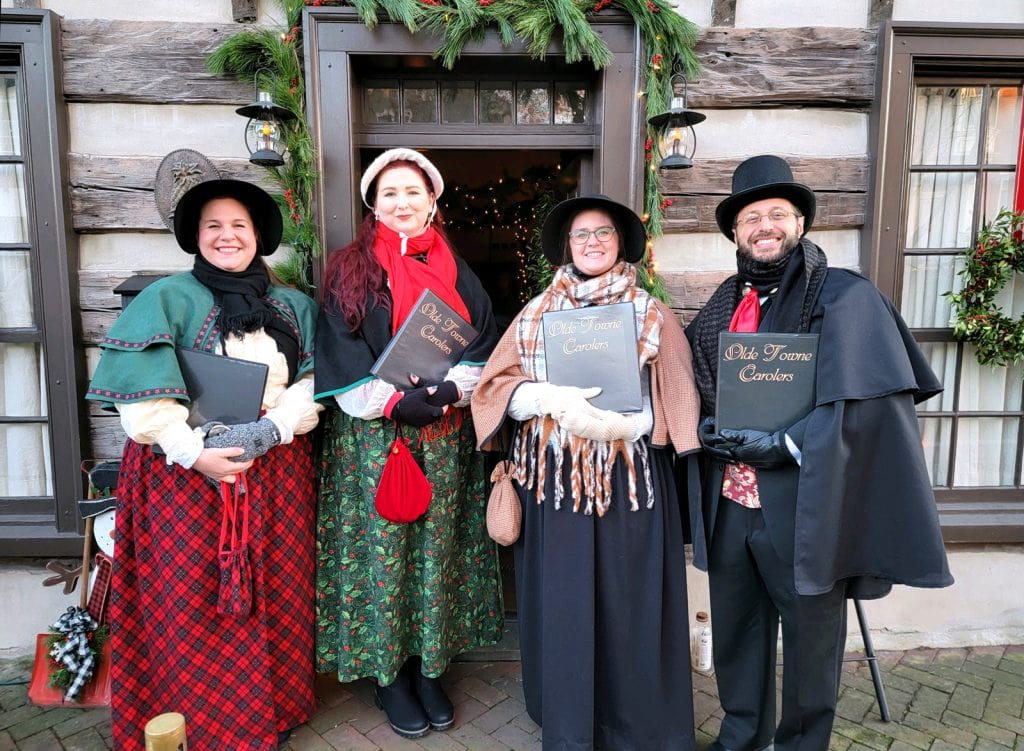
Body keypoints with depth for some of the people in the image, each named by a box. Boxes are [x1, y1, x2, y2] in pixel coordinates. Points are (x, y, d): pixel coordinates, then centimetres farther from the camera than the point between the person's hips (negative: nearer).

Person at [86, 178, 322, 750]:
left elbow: (313, 383, 4)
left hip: (276, 471, 3)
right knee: (191, 601, 3)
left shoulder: (294, 306, 11)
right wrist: (195, 452, -18)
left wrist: (272, 428, -12)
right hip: (186, 470, -3)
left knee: (278, 595, 9)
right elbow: (140, 393, -10)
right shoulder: (168, 299, 0)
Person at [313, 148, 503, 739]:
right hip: (372, 436, -2)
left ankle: (430, 666, 25)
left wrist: (448, 393, -13)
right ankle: (387, 671, 22)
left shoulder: (455, 272, 10)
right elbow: (340, 353, -5)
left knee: (437, 545, 8)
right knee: (382, 545, 3)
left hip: (446, 436, 2)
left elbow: (483, 347, 4)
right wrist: (394, 402, -16)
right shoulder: (350, 270, 3)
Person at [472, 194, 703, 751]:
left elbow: (675, 405, -2)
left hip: (630, 481, -1)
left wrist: (622, 424, -21)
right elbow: (495, 386, 2)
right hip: (552, 480, 1)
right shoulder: (536, 314, 9)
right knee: (562, 606, 6)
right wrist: (550, 400, -18)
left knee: (629, 608, 4)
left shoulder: (652, 316, 5)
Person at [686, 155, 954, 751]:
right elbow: (691, 388, 14)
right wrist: (706, 428, -6)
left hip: (805, 505, -5)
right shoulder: (723, 305, 9)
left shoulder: (845, 298, -7)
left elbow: (864, 401, -16)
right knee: (736, 631, 18)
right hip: (730, 501, 5)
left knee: (810, 636, 12)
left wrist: (783, 445, -21)